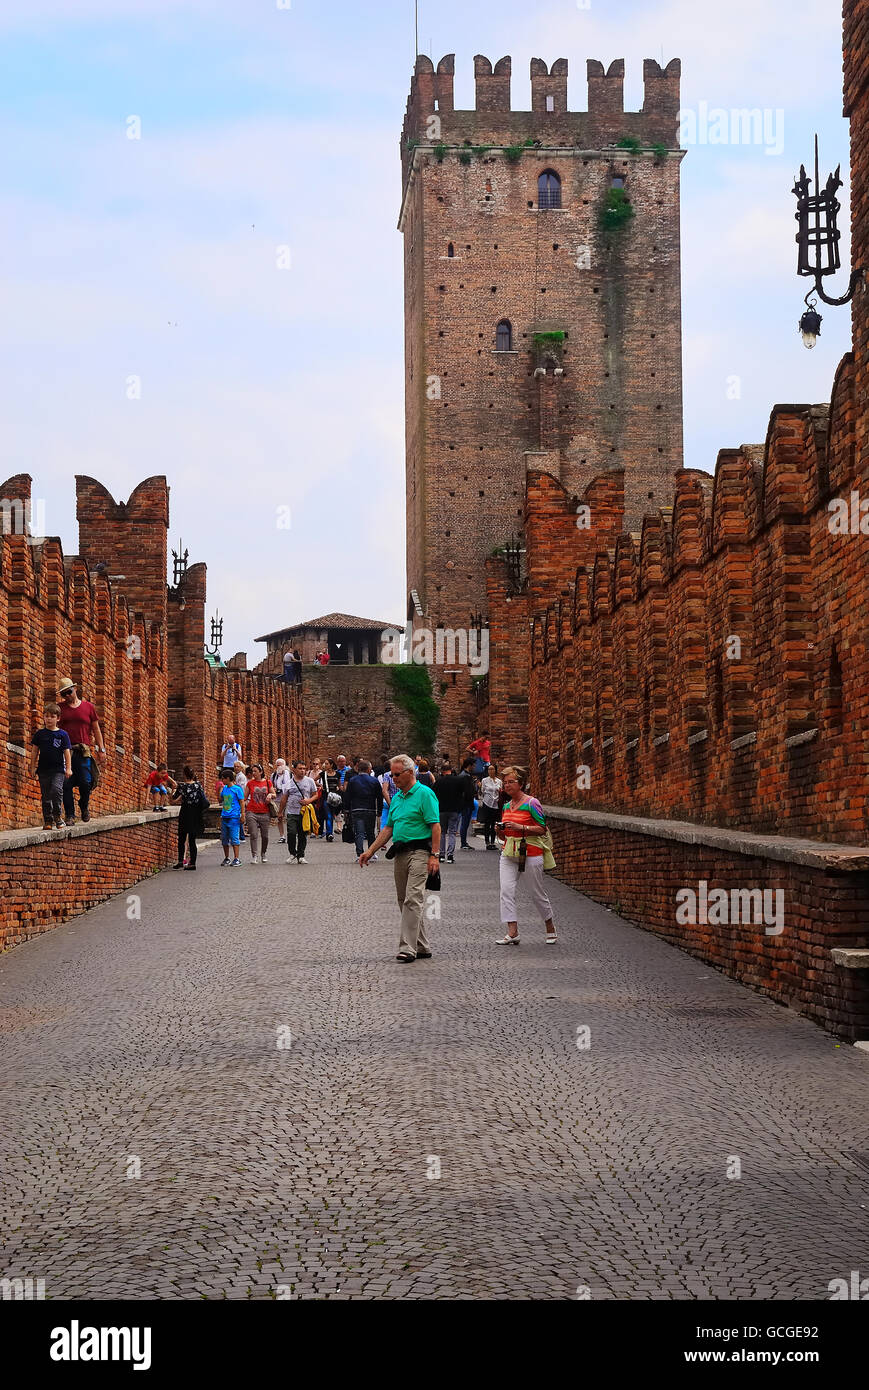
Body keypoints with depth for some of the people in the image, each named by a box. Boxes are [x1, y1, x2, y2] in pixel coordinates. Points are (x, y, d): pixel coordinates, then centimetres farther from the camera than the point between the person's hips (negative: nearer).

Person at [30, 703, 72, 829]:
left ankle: (58, 816, -6)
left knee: (56, 789, -21)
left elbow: (67, 752, 2)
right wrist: (33, 767, 8)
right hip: (43, 769, 2)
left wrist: (68, 768, -3)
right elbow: (35, 751, 12)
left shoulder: (62, 734, 2)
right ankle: (48, 820, 7)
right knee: (45, 795, 2)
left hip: (58, 769, -2)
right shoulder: (40, 734, 7)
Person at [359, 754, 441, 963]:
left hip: (419, 852, -9)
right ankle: (422, 947, 17)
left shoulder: (425, 794, -6)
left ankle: (407, 948, -18)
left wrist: (434, 855, -18)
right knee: (404, 901, 9)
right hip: (399, 854, 9)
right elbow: (388, 828, 23)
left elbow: (435, 826, -11)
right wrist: (370, 851, 17)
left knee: (413, 899, -15)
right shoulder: (396, 798, 18)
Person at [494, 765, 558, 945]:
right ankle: (512, 932, -11)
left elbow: (542, 829, -10)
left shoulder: (532, 803, -7)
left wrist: (520, 827, -19)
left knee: (537, 893, 5)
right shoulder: (506, 805, 13)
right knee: (506, 890, -10)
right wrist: (501, 830, -1)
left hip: (530, 852, -6)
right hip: (509, 853, 6)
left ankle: (550, 928, 25)